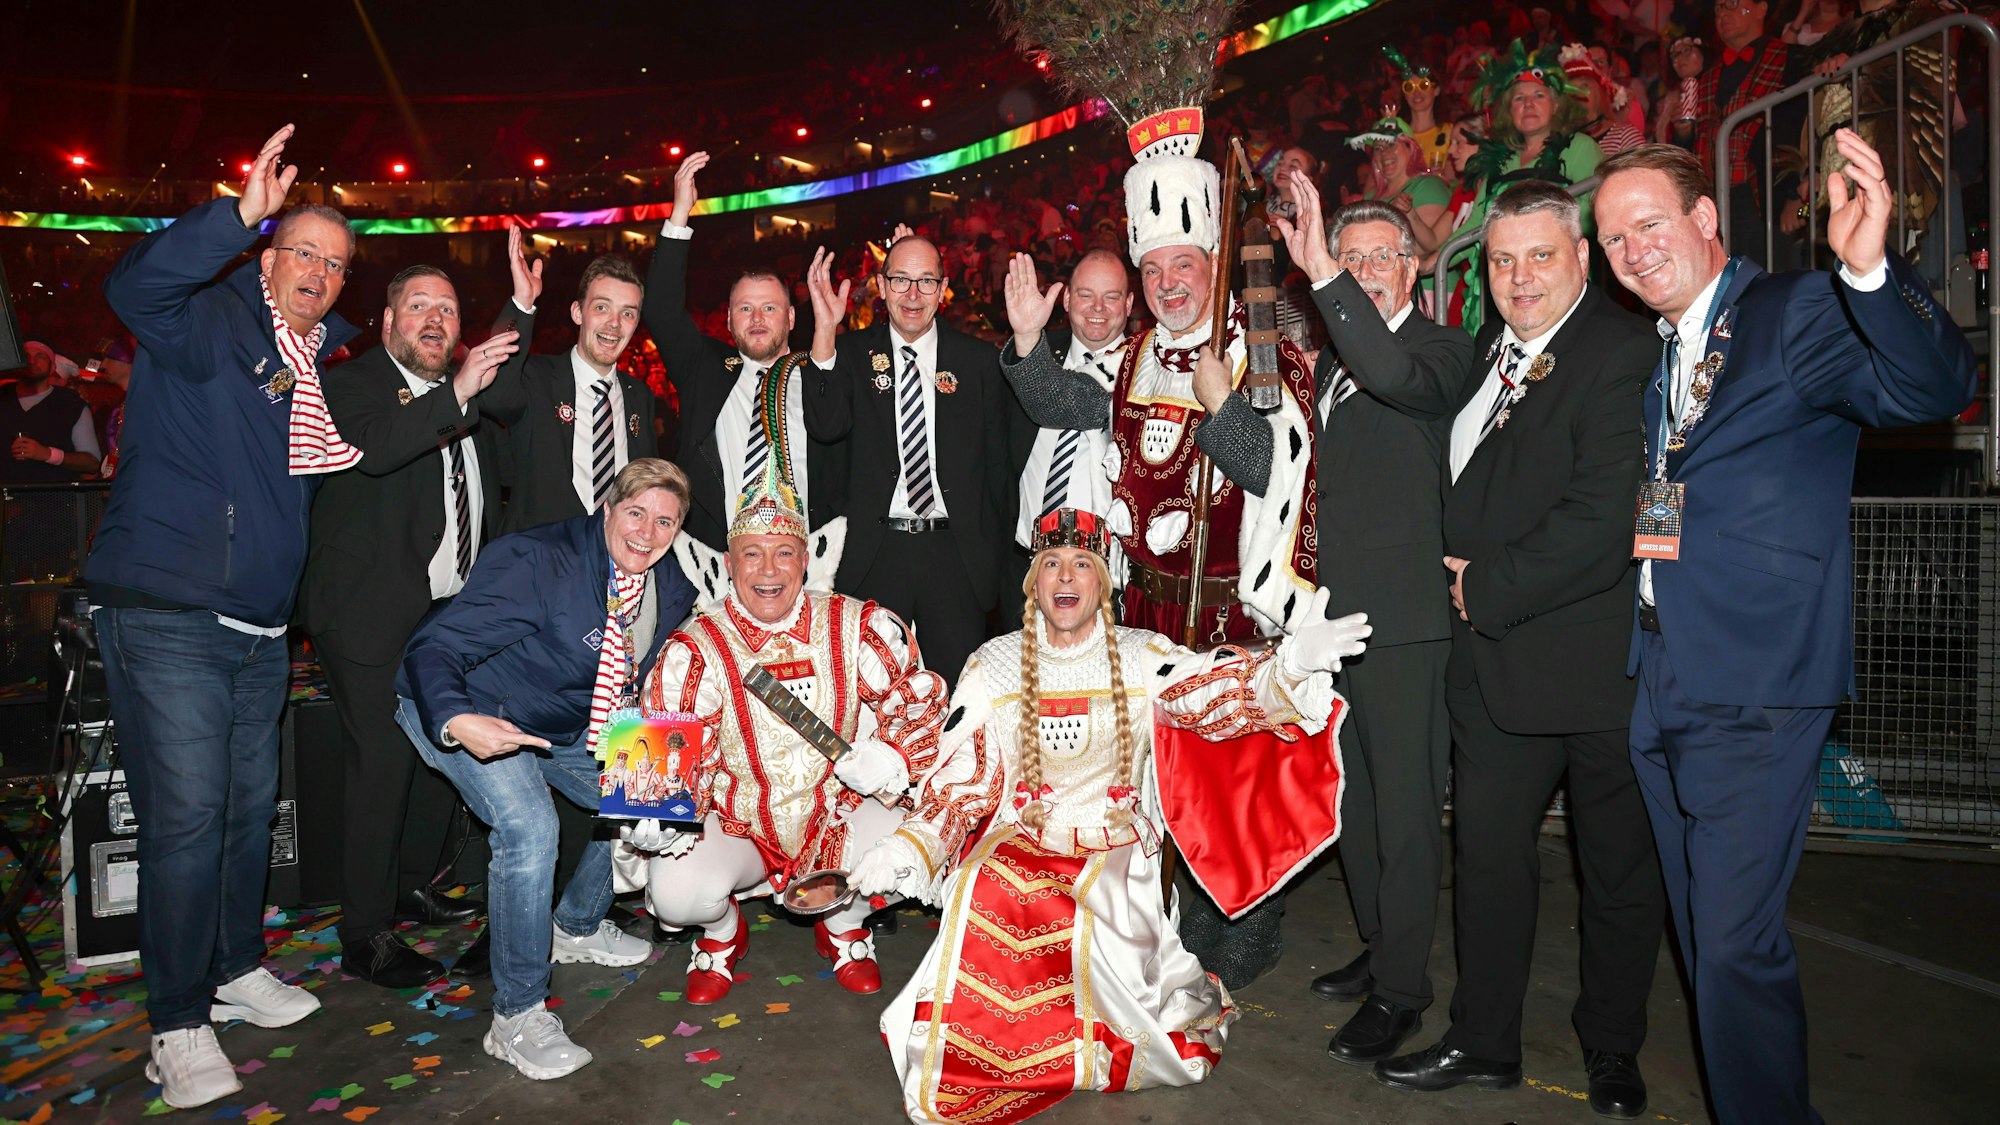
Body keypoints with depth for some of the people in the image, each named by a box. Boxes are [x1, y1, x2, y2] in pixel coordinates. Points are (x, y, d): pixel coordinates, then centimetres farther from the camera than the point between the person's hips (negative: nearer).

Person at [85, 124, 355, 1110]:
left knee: (250, 809, 15)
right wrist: (238, 216, -37)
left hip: (260, 629, 7)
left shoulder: (317, 364, 16)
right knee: (186, 819, -6)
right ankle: (179, 1028, 7)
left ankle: (235, 971, 32)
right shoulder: (211, 325, -5)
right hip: (165, 619, -7)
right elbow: (134, 288, -27)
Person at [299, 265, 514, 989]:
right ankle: (366, 936, 6)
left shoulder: (467, 396, 15)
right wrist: (456, 394, -34)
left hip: (452, 612, 7)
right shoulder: (351, 385, -7)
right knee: (381, 765, -7)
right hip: (374, 616, -7)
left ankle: (413, 884, 33)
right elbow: (371, 448, -30)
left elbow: (489, 500, 24)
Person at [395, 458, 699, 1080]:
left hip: (562, 725, 8)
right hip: (465, 710, -7)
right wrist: (458, 721, -52)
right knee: (529, 825, -28)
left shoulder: (670, 588, -8)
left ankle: (577, 927, 34)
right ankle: (517, 1018, -13)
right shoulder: (537, 561, -29)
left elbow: (652, 680, 8)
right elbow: (433, 647, -33)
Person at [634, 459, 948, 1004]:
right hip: (736, 824, 0)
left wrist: (893, 755, -20)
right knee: (676, 892, -28)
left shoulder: (858, 626, -7)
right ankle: (723, 932, 14)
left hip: (839, 814, 1)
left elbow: (921, 699, 0)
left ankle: (844, 924, 12)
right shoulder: (696, 650, -9)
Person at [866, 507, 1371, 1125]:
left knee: (1096, 918, -24)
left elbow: (1211, 692, -15)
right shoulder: (992, 667, 6)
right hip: (1015, 841, 1)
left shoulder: (1141, 657, 3)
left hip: (1115, 847, 0)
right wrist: (908, 848, -12)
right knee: (984, 899, -25)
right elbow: (962, 781, 4)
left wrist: (1287, 664, -35)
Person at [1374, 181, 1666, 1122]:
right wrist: (1464, 574, 8)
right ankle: (1484, 1042, 27)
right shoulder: (1490, 349, 12)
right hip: (1495, 655, 7)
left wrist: (1490, 588, -14)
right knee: (1487, 848, 12)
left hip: (1597, 656, -6)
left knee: (1619, 865, 12)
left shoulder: (1623, 354, -14)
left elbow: (1602, 518, -23)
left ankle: (1611, 1048, 32)